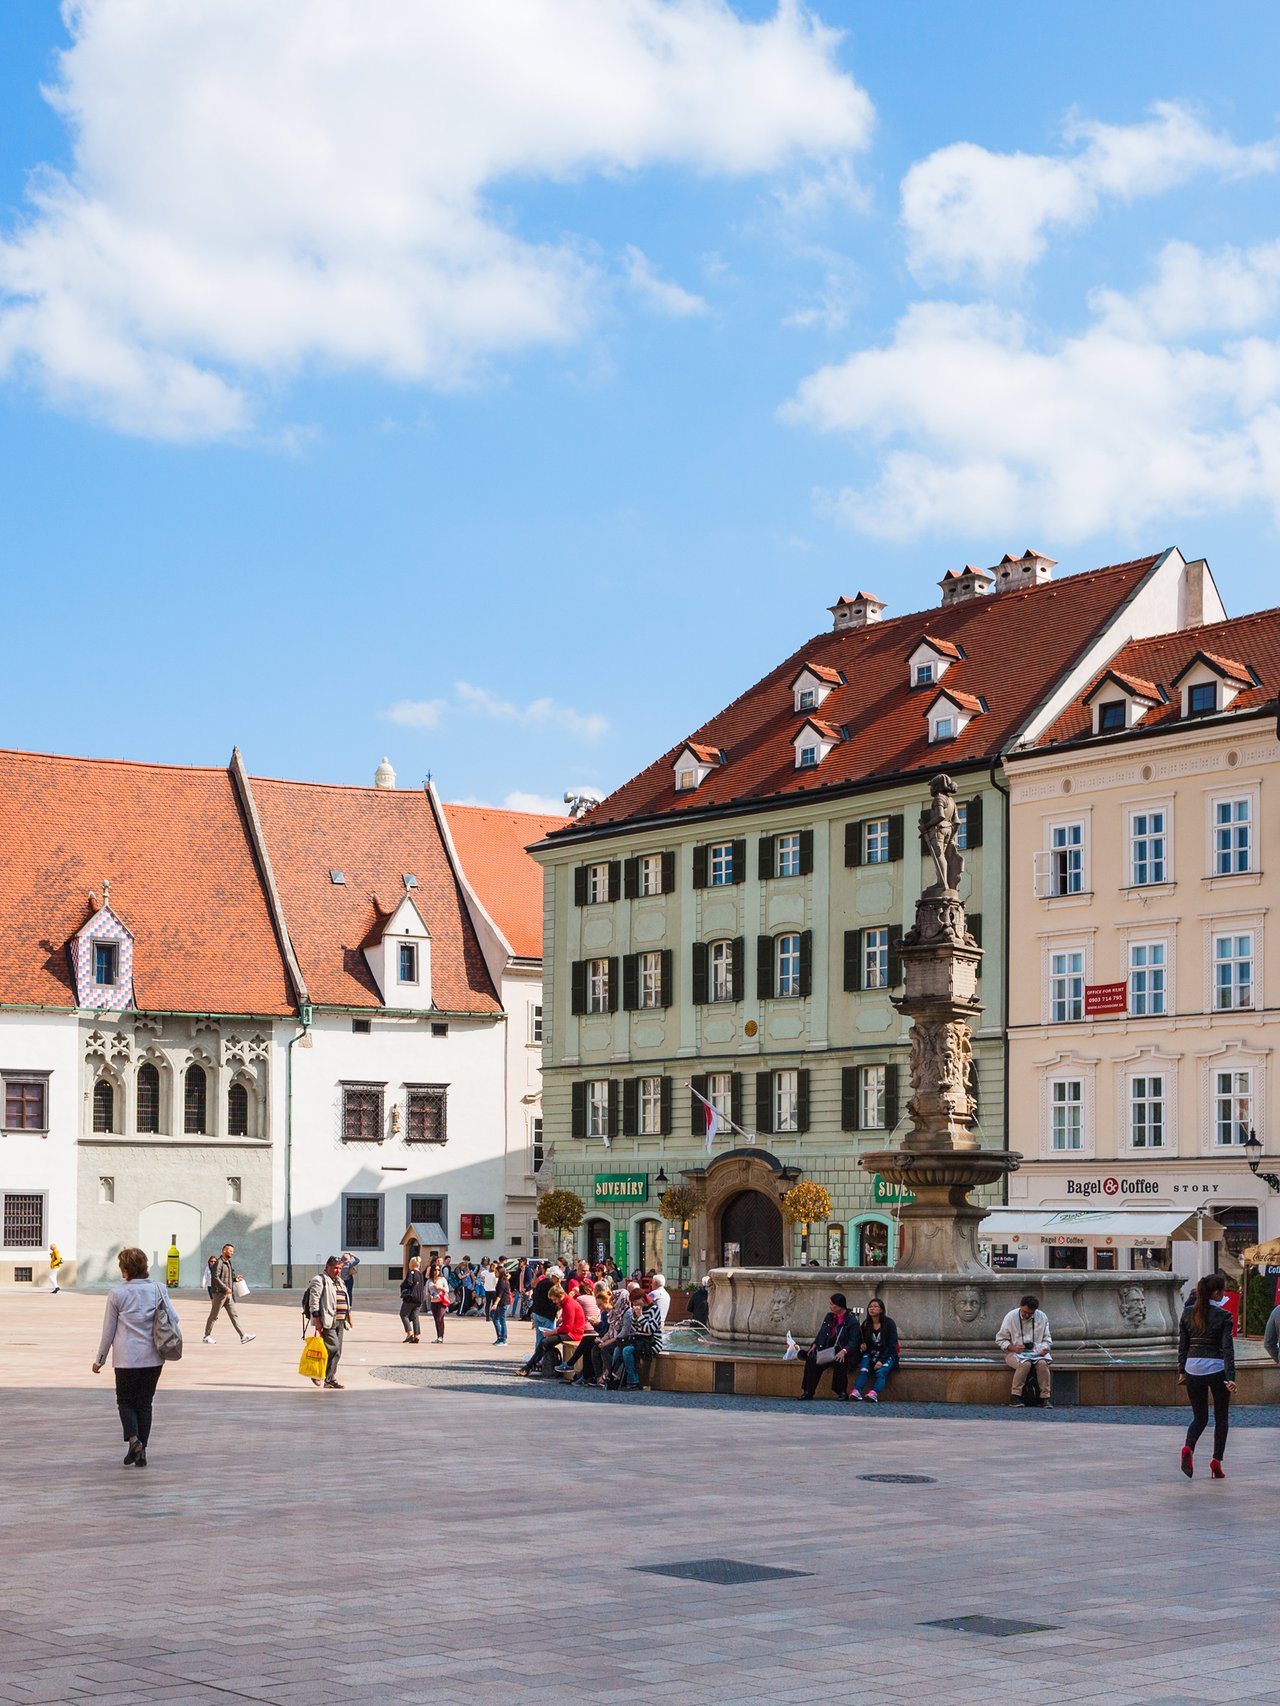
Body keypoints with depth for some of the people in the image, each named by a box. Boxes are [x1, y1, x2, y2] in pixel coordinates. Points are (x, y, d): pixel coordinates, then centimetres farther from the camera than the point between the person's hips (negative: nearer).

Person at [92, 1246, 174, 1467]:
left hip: (126, 1358, -2)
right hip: (153, 1358, 2)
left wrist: (100, 1359, 10)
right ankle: (141, 1454, 9)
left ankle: (133, 1438, -13)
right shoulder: (158, 1289, 0)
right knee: (145, 1403, 12)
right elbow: (174, 1318, 0)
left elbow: (108, 1331, 0)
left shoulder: (117, 1293, -5)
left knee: (125, 1401, 13)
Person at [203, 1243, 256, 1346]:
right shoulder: (218, 1263, -13)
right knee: (213, 1316, 2)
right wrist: (226, 1288, -24)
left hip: (228, 1295, 9)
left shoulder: (229, 1263, 15)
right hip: (219, 1293, -8)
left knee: (234, 1315, 3)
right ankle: (207, 1337, 13)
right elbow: (215, 1278, -22)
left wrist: (235, 1278, 4)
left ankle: (243, 1337, -2)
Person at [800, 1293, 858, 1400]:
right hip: (826, 1350, 5)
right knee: (811, 1359, -22)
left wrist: (844, 1351, -28)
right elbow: (821, 1333, 18)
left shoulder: (851, 1322, -3)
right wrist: (814, 1345, 1)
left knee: (839, 1362, -37)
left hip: (840, 1352, -5)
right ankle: (808, 1391, -20)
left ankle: (842, 1392, -22)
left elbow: (853, 1341, -11)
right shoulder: (829, 1317, 18)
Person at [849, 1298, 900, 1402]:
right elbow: (862, 1340, 20)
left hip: (887, 1355, -3)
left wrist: (881, 1360, -18)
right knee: (863, 1369, -28)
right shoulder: (866, 1324, 10)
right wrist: (863, 1345, -6)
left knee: (881, 1371, -32)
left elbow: (891, 1345, -8)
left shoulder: (889, 1324, -3)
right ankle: (856, 1392, -48)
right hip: (871, 1354, 3)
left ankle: (874, 1394, -55)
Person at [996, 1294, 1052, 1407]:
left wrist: (1045, 1347, -10)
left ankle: (1045, 1397, -25)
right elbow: (1000, 1339, 1)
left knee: (1042, 1363, -32)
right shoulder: (1011, 1317, -3)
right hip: (1015, 1353, -2)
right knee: (1025, 1364, -36)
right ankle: (1015, 1395, -26)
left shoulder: (1042, 1317, 5)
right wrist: (1013, 1347, -17)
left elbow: (1047, 1338, 13)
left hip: (1036, 1352, 2)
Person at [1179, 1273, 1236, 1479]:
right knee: (1221, 1418, 14)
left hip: (1193, 1368, 4)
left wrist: (1181, 1372, 13)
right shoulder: (1223, 1316, -9)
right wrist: (1230, 1377, -16)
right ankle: (1217, 1461, 9)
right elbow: (1227, 1348, -13)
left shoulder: (1188, 1312, 3)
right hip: (1217, 1368, -4)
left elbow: (1183, 1344, 6)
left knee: (1199, 1416, 13)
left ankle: (1188, 1448, -14)